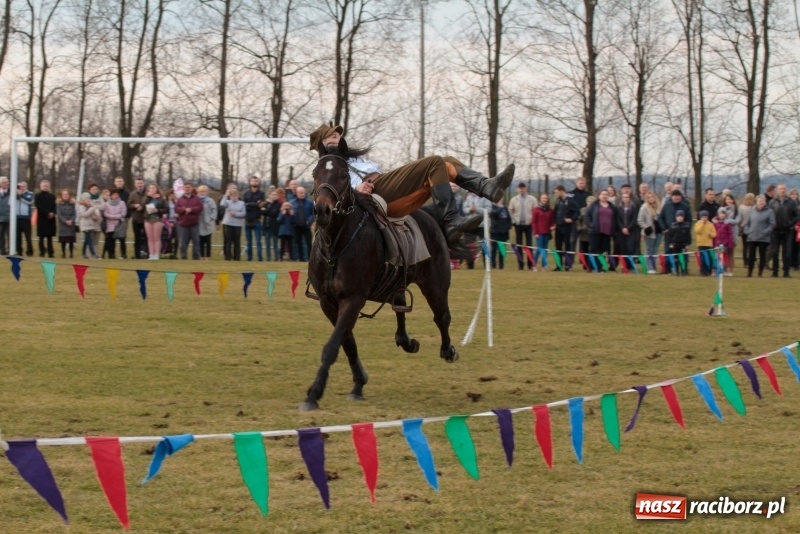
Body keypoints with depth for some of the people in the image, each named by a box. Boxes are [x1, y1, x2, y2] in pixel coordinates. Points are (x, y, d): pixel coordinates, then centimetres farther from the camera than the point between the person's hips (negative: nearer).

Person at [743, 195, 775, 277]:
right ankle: (749, 273, 8)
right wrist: (747, 230, 2)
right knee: (751, 255, 1)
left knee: (762, 255, 3)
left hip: (763, 238, -3)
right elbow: (747, 223, 17)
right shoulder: (752, 211, 10)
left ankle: (760, 273, 10)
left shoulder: (769, 211, -2)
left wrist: (765, 232, -14)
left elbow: (772, 224, -7)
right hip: (751, 237, 3)